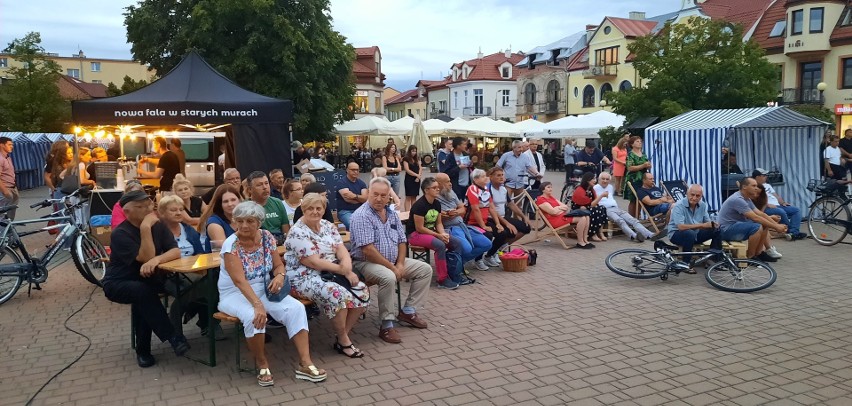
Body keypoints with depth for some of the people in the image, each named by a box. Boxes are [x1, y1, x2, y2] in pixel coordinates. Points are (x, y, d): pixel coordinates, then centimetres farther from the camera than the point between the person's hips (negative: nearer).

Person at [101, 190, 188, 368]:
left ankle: (143, 350, -13)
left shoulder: (158, 226, -3)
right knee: (143, 292, -36)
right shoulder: (120, 233, -19)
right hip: (119, 284, -4)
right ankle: (173, 337, -31)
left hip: (146, 279, 4)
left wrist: (156, 260, -35)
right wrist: (145, 228, -31)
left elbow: (176, 251, -15)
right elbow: (146, 258, -27)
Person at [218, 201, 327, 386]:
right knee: (254, 316, -35)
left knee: (296, 308, -19)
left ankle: (305, 363, -19)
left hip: (263, 289, 5)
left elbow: (278, 265, 6)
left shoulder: (266, 237, -3)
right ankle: (262, 364, -12)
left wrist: (280, 275, -19)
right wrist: (258, 305, -39)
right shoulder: (231, 244, -18)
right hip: (235, 294, -4)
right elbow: (239, 280, -28)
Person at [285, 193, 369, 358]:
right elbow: (314, 262, -19)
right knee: (337, 294, -33)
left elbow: (341, 249, 3)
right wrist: (344, 271, -18)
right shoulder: (298, 232, -13)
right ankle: (343, 341, -12)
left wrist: (347, 265, -19)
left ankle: (343, 334, -1)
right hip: (306, 277, -7)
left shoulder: (328, 226, 10)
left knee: (362, 290, -13)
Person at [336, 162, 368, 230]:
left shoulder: (361, 183, 13)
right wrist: (360, 199, -1)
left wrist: (355, 196, -20)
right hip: (345, 211, -4)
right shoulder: (342, 183, -1)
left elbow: (365, 198, -2)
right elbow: (347, 199, -13)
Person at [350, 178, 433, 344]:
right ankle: (387, 325, -23)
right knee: (388, 277, -37)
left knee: (425, 269, 2)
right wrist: (392, 268, -20)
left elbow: (401, 242, 11)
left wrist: (400, 264, -7)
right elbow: (367, 250, -24)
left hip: (393, 261, 8)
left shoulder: (392, 214, 7)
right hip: (367, 262, -8)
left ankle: (408, 311, 8)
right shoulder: (361, 216, -18)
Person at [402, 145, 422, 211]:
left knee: (414, 197, 8)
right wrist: (417, 175, -16)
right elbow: (407, 170, -12)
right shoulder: (406, 159, -4)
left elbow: (420, 168, 9)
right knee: (408, 197, -6)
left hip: (417, 180, 6)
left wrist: (419, 176, -8)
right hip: (409, 179, -6)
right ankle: (407, 212, -7)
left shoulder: (417, 159, 14)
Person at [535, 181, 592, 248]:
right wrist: (561, 207, 3)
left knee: (586, 216, -6)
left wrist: (558, 207, -7)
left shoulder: (551, 197, 23)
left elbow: (564, 206, 16)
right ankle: (580, 242, -14)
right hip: (555, 219, -10)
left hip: (563, 215, 10)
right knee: (582, 218, -22)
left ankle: (585, 240, -2)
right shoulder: (540, 200, -8)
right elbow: (553, 211, -17)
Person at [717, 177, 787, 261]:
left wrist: (777, 225, -3)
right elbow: (755, 218, -26)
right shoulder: (737, 199, -22)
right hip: (727, 230, -10)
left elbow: (761, 214, 9)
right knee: (757, 227, -27)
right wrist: (775, 227, -21)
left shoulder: (747, 199, 10)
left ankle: (758, 253, 13)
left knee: (765, 225, 7)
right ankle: (750, 257, -12)